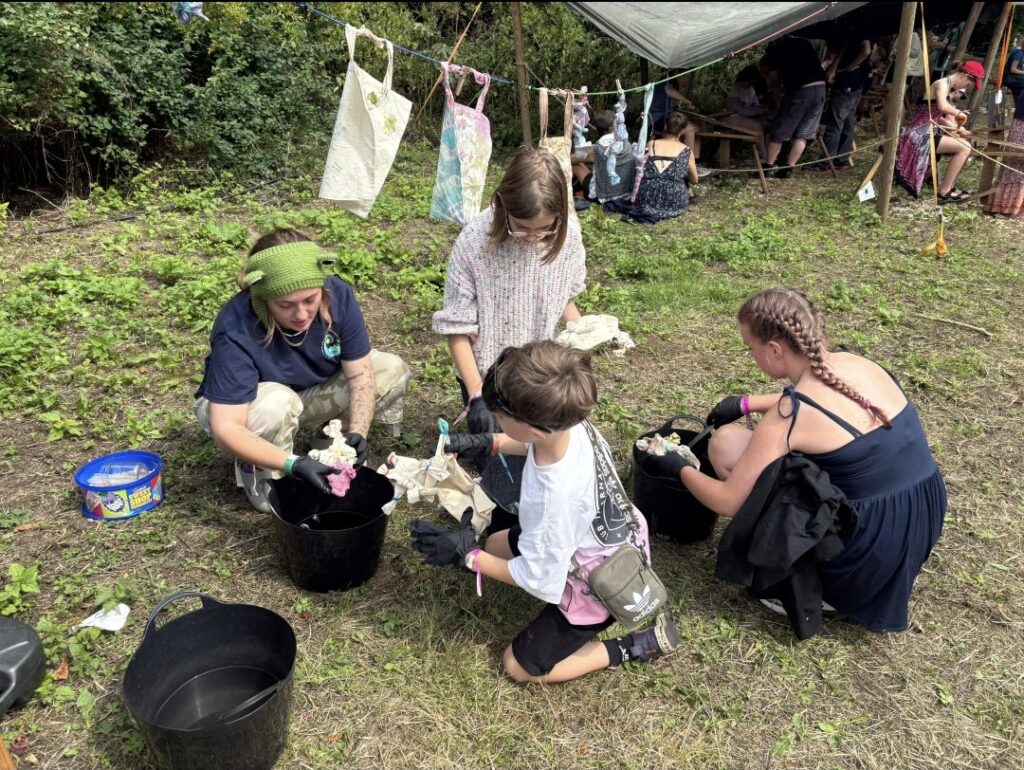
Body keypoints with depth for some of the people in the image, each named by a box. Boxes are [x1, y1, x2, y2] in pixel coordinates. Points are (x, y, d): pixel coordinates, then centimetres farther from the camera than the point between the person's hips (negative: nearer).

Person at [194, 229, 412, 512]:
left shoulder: (337, 295, -25)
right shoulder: (237, 331, -36)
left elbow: (360, 372, -18)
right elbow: (226, 430, -37)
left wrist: (357, 433, -34)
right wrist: (293, 465, -48)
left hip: (314, 392, 4)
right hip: (238, 405, -4)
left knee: (393, 371, -14)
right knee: (276, 404, -38)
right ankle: (256, 471, -7)